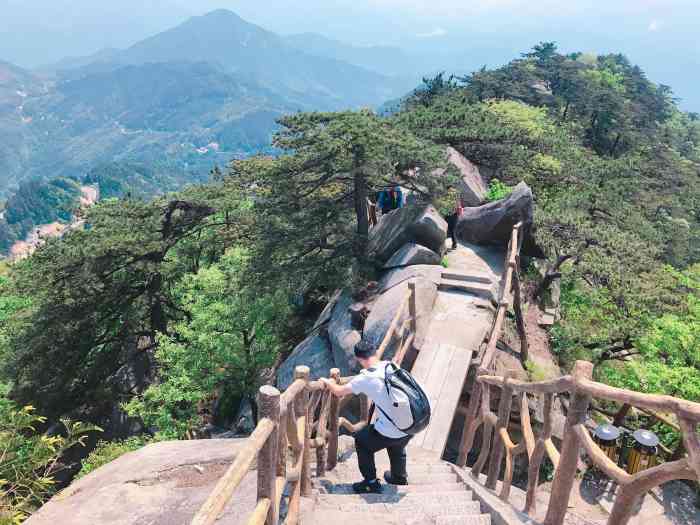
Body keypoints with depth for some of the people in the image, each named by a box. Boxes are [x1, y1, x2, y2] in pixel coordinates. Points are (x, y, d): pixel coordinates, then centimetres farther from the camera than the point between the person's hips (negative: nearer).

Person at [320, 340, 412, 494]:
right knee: (397, 445, 37)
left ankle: (371, 482, 26)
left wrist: (327, 382, 22)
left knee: (361, 441, 21)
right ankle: (399, 476, 53)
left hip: (390, 433, -6)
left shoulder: (364, 379, -12)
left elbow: (339, 392, 1)